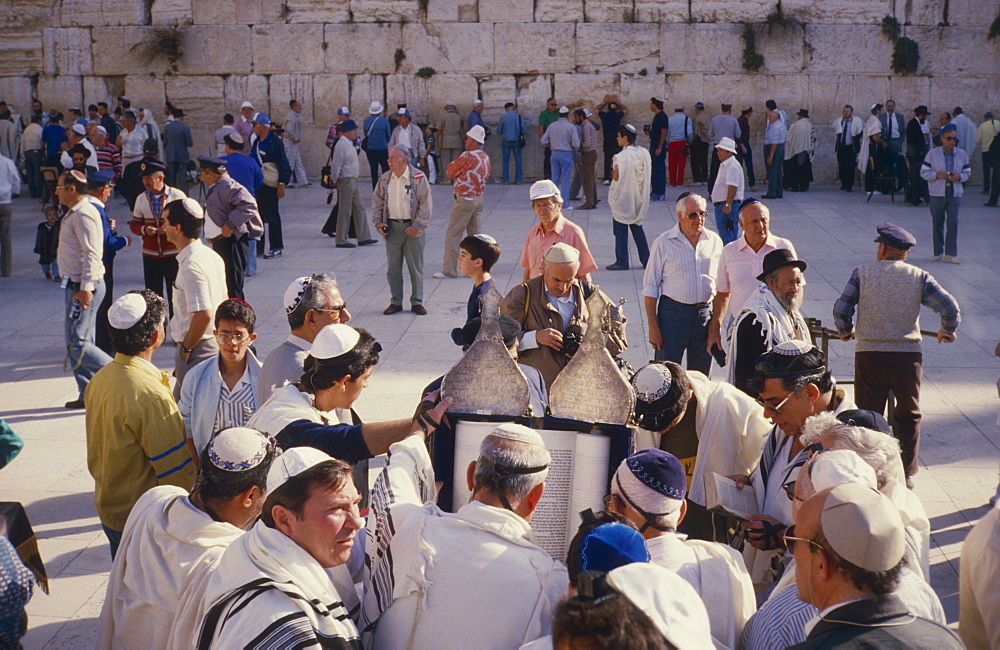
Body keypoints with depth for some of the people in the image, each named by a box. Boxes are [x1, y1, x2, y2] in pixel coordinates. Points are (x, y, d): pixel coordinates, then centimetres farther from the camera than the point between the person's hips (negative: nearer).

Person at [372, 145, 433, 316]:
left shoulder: (418, 177, -7)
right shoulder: (384, 179, 7)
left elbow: (426, 204, -9)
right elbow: (377, 201, 14)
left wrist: (417, 226, -13)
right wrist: (378, 223, 2)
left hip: (412, 228, -4)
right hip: (392, 228, 4)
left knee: (416, 268, 4)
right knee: (393, 267, 6)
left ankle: (417, 302, 16)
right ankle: (395, 302, 17)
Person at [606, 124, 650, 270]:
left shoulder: (622, 156, -19)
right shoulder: (644, 153, 3)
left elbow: (616, 176, -21)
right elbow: (648, 175, 8)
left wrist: (612, 172, -2)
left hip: (623, 197, -7)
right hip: (638, 198, 7)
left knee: (621, 230, 1)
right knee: (637, 228, 16)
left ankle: (622, 261, 2)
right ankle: (646, 260, 16)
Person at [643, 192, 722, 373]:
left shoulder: (714, 241, 6)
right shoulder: (664, 243, -4)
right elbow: (650, 287, -2)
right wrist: (653, 326, -8)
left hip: (706, 312, 3)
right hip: (673, 311, -3)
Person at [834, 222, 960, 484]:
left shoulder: (862, 273, 1)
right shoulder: (919, 276, 3)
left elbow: (841, 309, -5)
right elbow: (950, 308, -2)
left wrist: (846, 332, 15)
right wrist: (947, 331, 18)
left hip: (869, 353, -1)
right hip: (907, 354, 1)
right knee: (909, 415, 16)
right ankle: (906, 473, 21)